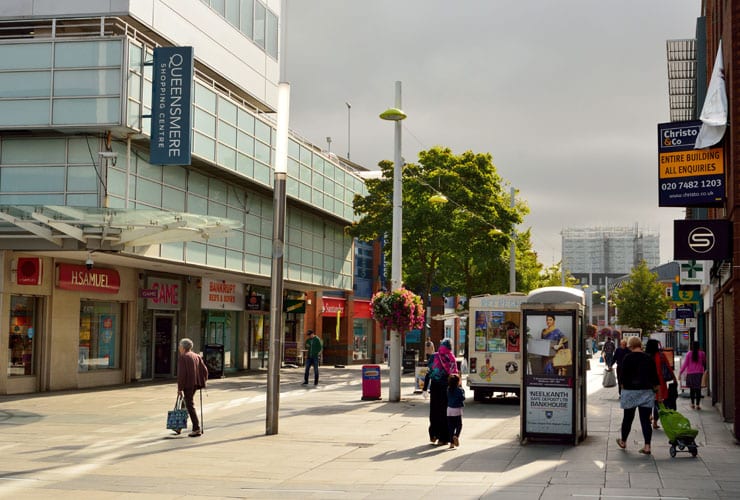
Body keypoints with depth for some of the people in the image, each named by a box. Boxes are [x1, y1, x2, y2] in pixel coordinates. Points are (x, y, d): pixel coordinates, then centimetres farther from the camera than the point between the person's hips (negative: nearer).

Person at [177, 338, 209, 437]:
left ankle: (197, 429, -9)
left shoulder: (182, 357, -8)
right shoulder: (197, 357, 13)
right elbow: (205, 370, 8)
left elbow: (181, 373, -16)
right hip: (195, 384, 8)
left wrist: (179, 388, -14)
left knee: (190, 405, -5)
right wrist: (202, 383, 16)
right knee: (187, 403, 19)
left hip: (188, 384, -8)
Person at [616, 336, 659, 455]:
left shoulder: (628, 358, -8)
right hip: (646, 392, 2)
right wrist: (655, 389, 13)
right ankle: (647, 446, -3)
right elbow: (655, 377, 5)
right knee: (645, 419, 2)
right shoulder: (649, 358, 2)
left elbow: (623, 375, -8)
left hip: (630, 391, -2)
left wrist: (623, 387, 4)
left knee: (627, 418, 12)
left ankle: (623, 441, 27)